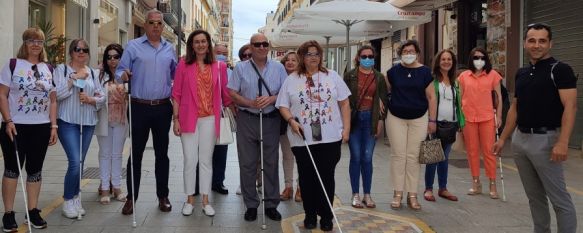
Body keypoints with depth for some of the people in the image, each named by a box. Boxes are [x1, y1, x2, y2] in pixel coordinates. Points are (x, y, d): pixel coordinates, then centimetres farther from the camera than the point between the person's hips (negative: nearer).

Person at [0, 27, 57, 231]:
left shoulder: (49, 69, 10)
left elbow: (53, 100, 11)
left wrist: (53, 125, 5)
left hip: (41, 128, 3)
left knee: (35, 170, 8)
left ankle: (33, 211, 17)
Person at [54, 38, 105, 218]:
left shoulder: (93, 73, 12)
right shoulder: (61, 69, 0)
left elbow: (102, 97, 9)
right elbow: (57, 94, -13)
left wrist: (90, 99, -10)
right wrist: (73, 78, -16)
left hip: (88, 123, 5)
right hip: (68, 122, -4)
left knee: (80, 162, 11)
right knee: (75, 162, -13)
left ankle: (75, 198, 23)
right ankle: (68, 201, 4)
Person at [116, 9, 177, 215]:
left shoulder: (170, 48, 10)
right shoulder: (133, 46, 0)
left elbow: (175, 74, 18)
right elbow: (120, 71, -5)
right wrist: (123, 76, -24)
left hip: (163, 107, 3)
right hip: (139, 107, -2)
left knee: (162, 153, 10)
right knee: (136, 153, 4)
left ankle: (163, 196, 20)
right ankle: (131, 198, 14)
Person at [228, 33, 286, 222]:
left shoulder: (278, 68, 7)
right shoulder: (241, 68, 4)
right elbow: (232, 93, 1)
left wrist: (271, 99, -14)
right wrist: (250, 103, -15)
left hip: (271, 120, 1)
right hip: (247, 120, 0)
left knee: (271, 163, 5)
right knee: (247, 164, 3)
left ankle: (271, 204, 16)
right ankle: (251, 205, 15)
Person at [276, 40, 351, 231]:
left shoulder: (332, 77, 6)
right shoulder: (291, 80, 5)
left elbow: (344, 103, 6)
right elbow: (283, 106, 5)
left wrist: (346, 128, 0)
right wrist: (291, 120, -14)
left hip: (330, 137, 0)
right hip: (302, 139, 1)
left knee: (327, 177, 2)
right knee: (307, 178, 7)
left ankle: (326, 216, 14)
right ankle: (310, 214, 21)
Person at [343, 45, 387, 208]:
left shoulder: (379, 77, 9)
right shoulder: (350, 76, 4)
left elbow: (383, 100, 8)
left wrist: (381, 120, 1)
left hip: (371, 119, 1)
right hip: (354, 119, -1)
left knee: (367, 158, 3)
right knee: (355, 157, 1)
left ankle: (367, 195, 13)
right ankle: (355, 195, 11)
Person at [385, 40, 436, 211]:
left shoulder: (424, 72, 0)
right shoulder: (394, 71, 1)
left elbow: (431, 97, 1)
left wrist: (432, 120, -1)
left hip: (419, 119, 0)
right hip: (396, 118, 0)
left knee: (414, 157, 3)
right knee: (398, 155, 1)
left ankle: (412, 195, 11)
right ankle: (397, 193, 9)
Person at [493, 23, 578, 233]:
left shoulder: (560, 69, -8)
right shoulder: (521, 73, 13)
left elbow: (570, 107, -17)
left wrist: (562, 142, -27)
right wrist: (503, 138, 14)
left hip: (545, 139, -7)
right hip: (520, 139, 7)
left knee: (559, 198, -2)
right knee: (534, 196, 15)